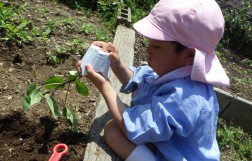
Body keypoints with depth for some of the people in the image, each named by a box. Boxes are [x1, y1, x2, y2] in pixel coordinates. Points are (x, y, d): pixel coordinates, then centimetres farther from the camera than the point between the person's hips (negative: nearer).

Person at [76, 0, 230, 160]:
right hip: (168, 146, 9)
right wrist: (118, 66, -14)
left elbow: (132, 129, -31)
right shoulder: (178, 70, -9)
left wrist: (104, 86, -24)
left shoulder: (182, 97, -39)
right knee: (140, 88, 9)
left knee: (112, 129, -21)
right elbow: (135, 81, 7)